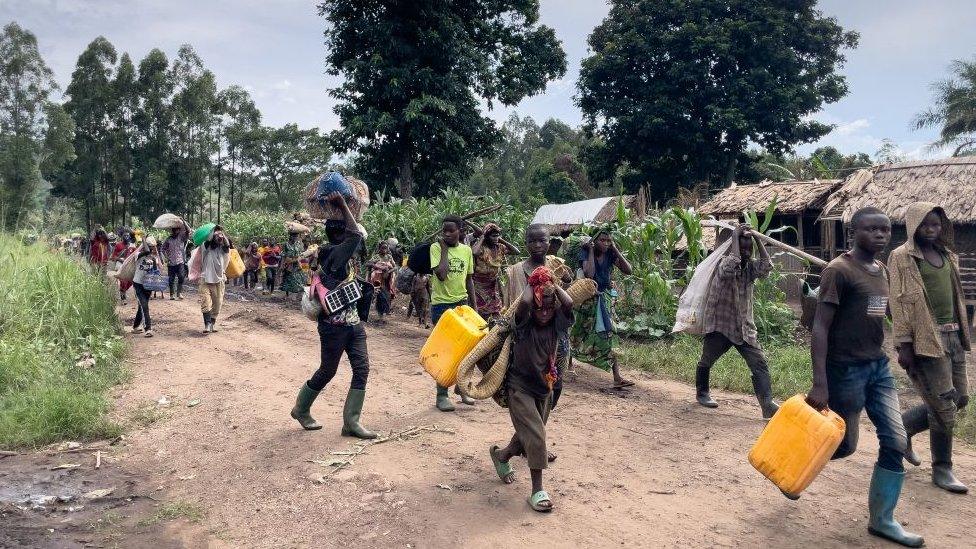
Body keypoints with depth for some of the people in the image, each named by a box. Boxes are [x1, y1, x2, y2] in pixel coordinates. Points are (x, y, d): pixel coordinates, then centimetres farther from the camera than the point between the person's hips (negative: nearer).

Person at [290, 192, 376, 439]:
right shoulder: (333, 253, -16)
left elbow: (356, 234, 22)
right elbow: (356, 235, -28)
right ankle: (301, 409, 30)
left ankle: (351, 421, 6)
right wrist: (342, 205, -19)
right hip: (334, 327, -8)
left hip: (353, 323, 8)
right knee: (327, 372, 7)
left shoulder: (340, 255, 10)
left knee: (362, 368, 0)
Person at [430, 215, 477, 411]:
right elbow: (441, 274, -22)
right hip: (442, 304, -4)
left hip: (462, 303, 5)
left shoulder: (466, 250, 6)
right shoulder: (436, 247, -7)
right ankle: (442, 395, 7)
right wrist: (444, 248, -15)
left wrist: (474, 306, 11)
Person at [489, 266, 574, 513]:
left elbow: (568, 303, -25)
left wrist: (553, 284, -11)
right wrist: (532, 284, -18)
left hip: (545, 389, 5)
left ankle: (501, 455, 46)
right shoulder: (524, 324, -15)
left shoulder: (556, 324, -5)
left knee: (528, 435, 17)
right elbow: (524, 302, -36)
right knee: (535, 435, -16)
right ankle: (537, 490, -9)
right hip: (520, 388, -5)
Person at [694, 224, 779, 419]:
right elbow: (732, 265, -38)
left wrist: (757, 239, -16)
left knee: (760, 364, -11)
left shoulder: (751, 267, 2)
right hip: (719, 325, -4)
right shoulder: (724, 265, -14)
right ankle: (701, 393, 38)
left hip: (745, 327, 4)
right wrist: (736, 237, -26)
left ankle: (768, 405, -16)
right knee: (706, 362, 13)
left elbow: (767, 266, -19)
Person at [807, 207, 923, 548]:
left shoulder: (880, 270, 9)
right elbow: (820, 326, -19)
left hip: (879, 366, 7)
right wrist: (820, 384, -24)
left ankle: (882, 519, 15)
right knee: (845, 444, 4)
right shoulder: (839, 270, -15)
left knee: (895, 442, 3)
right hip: (846, 369, -7)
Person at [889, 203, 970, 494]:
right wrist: (903, 346, -15)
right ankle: (942, 469, 15)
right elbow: (899, 303, -11)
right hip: (926, 339, -8)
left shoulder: (947, 255, 14)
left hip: (952, 336, 8)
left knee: (959, 398, 12)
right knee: (944, 405, -2)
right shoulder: (902, 257, -7)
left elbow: (953, 296, 20)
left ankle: (902, 427, 30)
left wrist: (961, 333, 16)